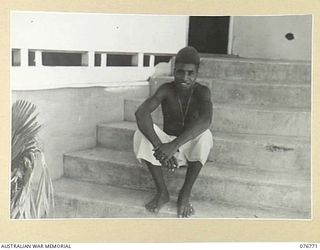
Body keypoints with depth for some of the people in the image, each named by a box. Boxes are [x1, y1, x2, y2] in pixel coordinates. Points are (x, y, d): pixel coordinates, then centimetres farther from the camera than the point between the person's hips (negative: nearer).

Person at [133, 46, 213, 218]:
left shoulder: (202, 92, -15)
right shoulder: (166, 90, -13)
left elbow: (205, 120, -36)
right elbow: (141, 112, -30)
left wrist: (175, 144, -48)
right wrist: (158, 146, -46)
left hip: (191, 148, -1)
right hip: (166, 143, 1)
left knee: (205, 135, -33)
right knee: (143, 132, -26)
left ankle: (185, 193, -17)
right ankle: (162, 191, -16)